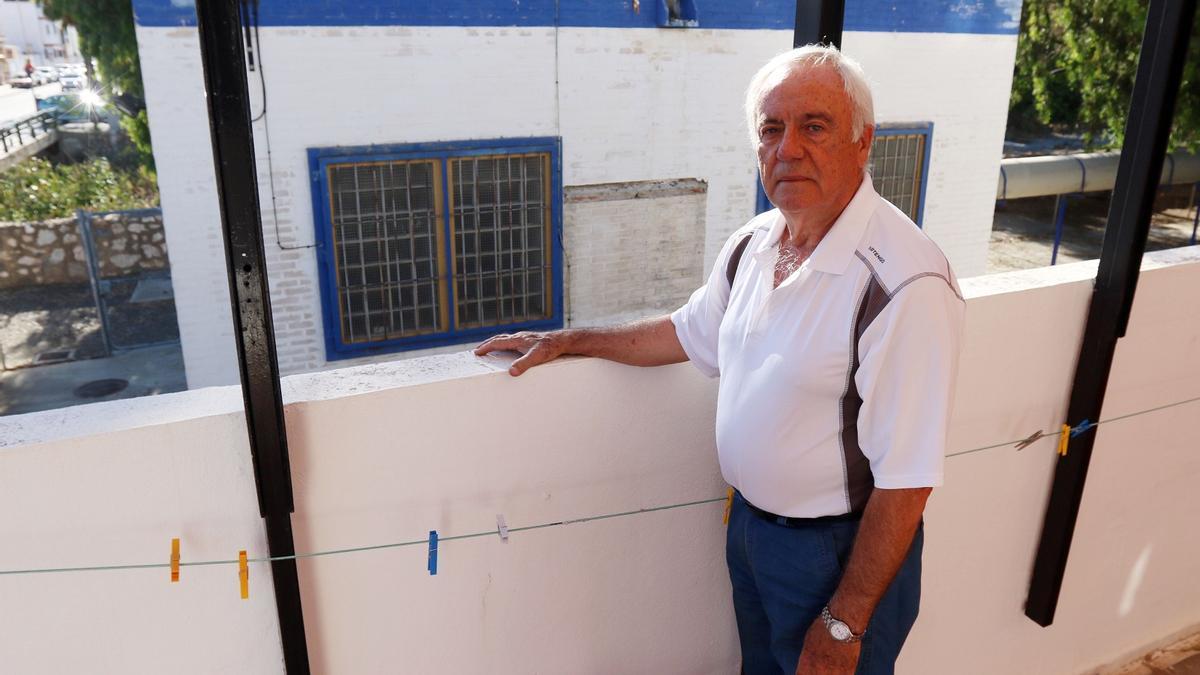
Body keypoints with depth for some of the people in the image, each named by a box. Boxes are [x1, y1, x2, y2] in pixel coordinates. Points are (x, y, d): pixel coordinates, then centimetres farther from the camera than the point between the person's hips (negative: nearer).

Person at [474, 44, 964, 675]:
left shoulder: (905, 284, -28)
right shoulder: (752, 244, -3)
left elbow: (906, 479, -25)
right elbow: (688, 332, 14)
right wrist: (565, 340, 13)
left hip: (839, 550, -7)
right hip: (749, 522, 7)